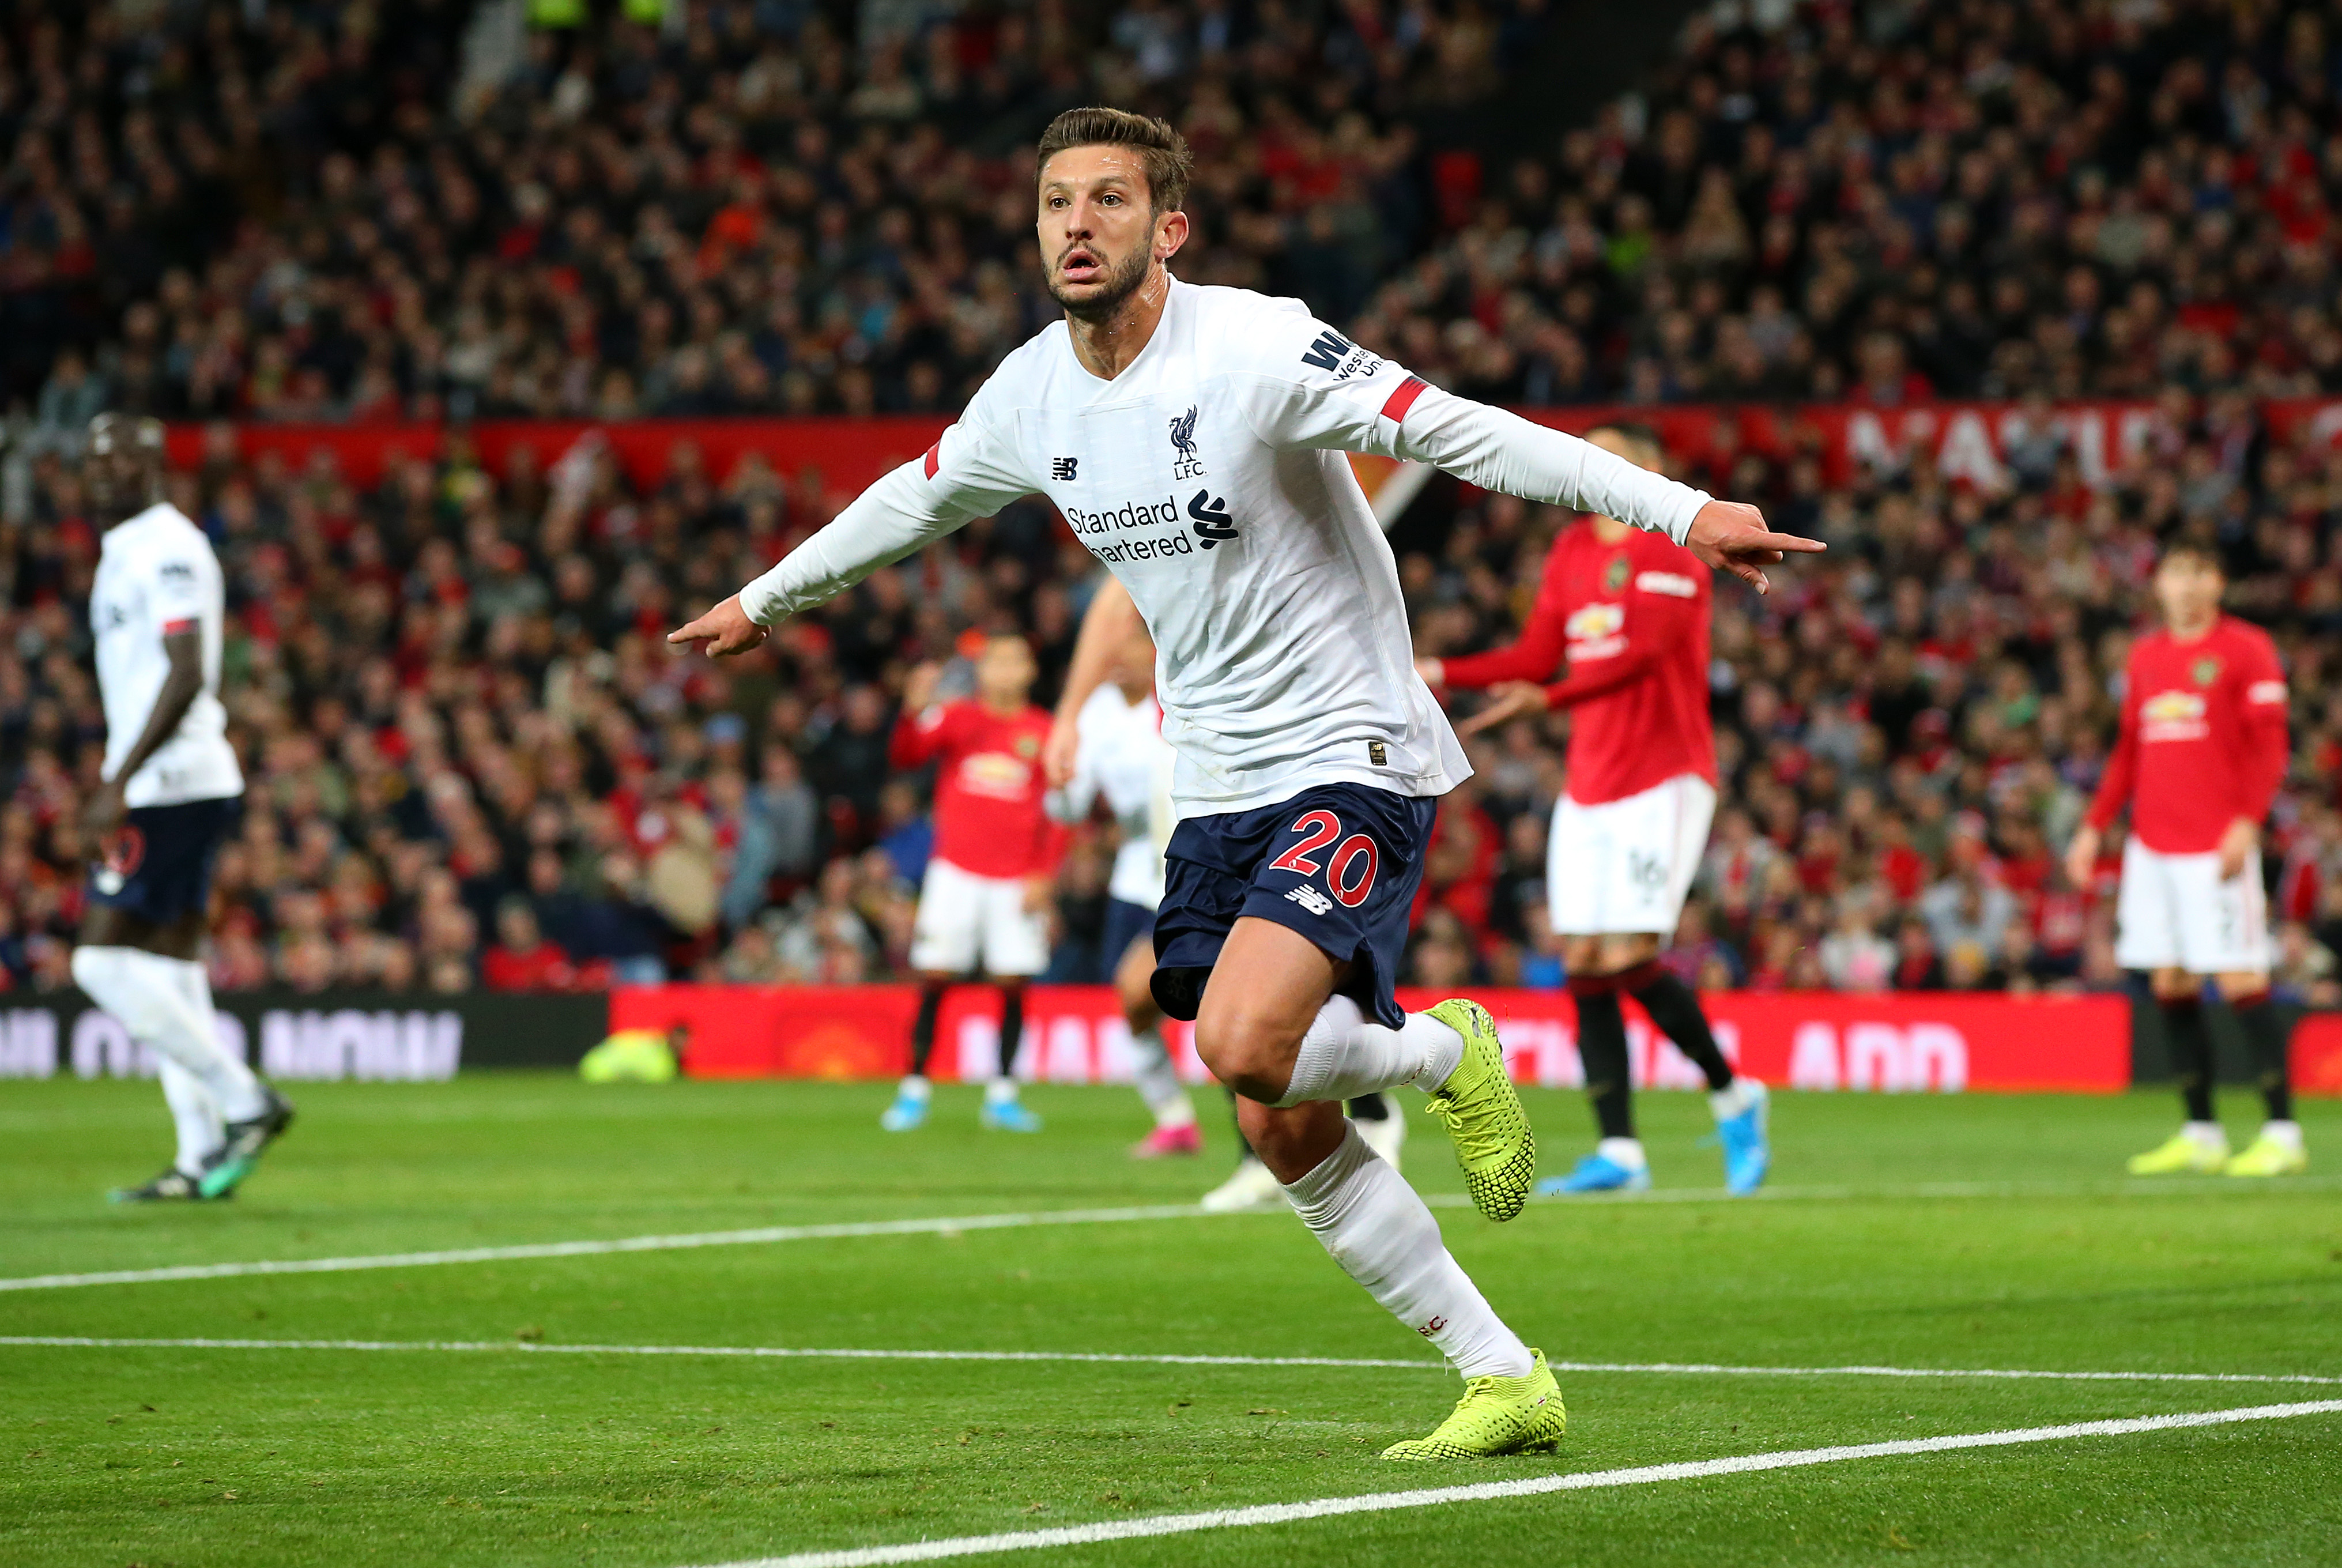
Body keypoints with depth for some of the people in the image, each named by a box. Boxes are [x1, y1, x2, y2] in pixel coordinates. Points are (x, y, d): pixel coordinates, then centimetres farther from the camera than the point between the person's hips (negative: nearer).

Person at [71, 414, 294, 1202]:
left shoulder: (167, 550, -13)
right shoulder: (128, 551, 18)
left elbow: (186, 675, -21)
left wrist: (119, 783, -23)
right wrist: (120, 786, 22)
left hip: (169, 784, -10)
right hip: (172, 788, 10)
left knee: (104, 962, -11)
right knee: (169, 966, 9)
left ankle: (245, 1102, -8)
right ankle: (202, 1158, 9)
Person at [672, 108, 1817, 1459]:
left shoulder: (1254, 348, -18)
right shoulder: (1031, 396, 3)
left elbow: (1463, 432, -26)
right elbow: (917, 500, 24)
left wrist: (1682, 510, -34)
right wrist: (766, 599, 37)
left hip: (1354, 762, -7)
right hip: (1219, 790, 7)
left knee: (1243, 1039, -28)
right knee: (1286, 1136, 2)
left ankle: (1446, 1049, 4)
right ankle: (1507, 1383, 13)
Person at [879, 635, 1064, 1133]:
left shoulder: (1044, 732, 6)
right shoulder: (956, 717, 6)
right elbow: (904, 757, -7)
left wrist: (1043, 876, 0)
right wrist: (914, 713, -25)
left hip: (1017, 881, 1)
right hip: (955, 872, -1)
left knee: (1014, 984, -2)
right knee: (934, 978, -5)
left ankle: (1002, 1097, 6)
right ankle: (914, 1091, 0)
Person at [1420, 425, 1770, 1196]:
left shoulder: (1672, 554, -8)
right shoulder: (1573, 550, 15)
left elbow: (1640, 652, -22)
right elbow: (1537, 657, 19)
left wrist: (1546, 699, -34)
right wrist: (1439, 672, 10)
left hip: (1663, 778, -7)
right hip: (1589, 782, 7)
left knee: (1627, 960, -15)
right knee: (1583, 965, -1)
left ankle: (1733, 1097, 5)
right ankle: (1619, 1153, 1)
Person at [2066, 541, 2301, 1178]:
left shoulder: (2246, 649, -2)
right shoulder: (2145, 656, 16)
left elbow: (2269, 747, -7)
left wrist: (2246, 822, -18)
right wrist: (2094, 827, 16)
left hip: (2217, 845, -6)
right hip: (2152, 846, 6)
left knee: (2239, 979, -10)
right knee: (2170, 984, 5)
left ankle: (2283, 1133, -8)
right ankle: (2200, 1136, 11)